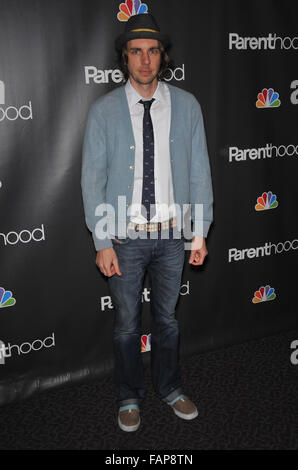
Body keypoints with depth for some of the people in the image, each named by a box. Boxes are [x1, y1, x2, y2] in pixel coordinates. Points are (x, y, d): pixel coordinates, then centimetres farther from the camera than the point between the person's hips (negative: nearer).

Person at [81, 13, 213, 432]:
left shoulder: (187, 106, -1)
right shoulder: (103, 111, -6)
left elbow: (199, 170, 2)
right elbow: (93, 179, -6)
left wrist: (200, 231, -1)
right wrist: (102, 243, -10)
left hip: (172, 234, 2)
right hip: (125, 236, -1)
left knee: (167, 318, 18)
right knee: (127, 323, 14)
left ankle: (169, 388, 40)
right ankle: (129, 397, 36)